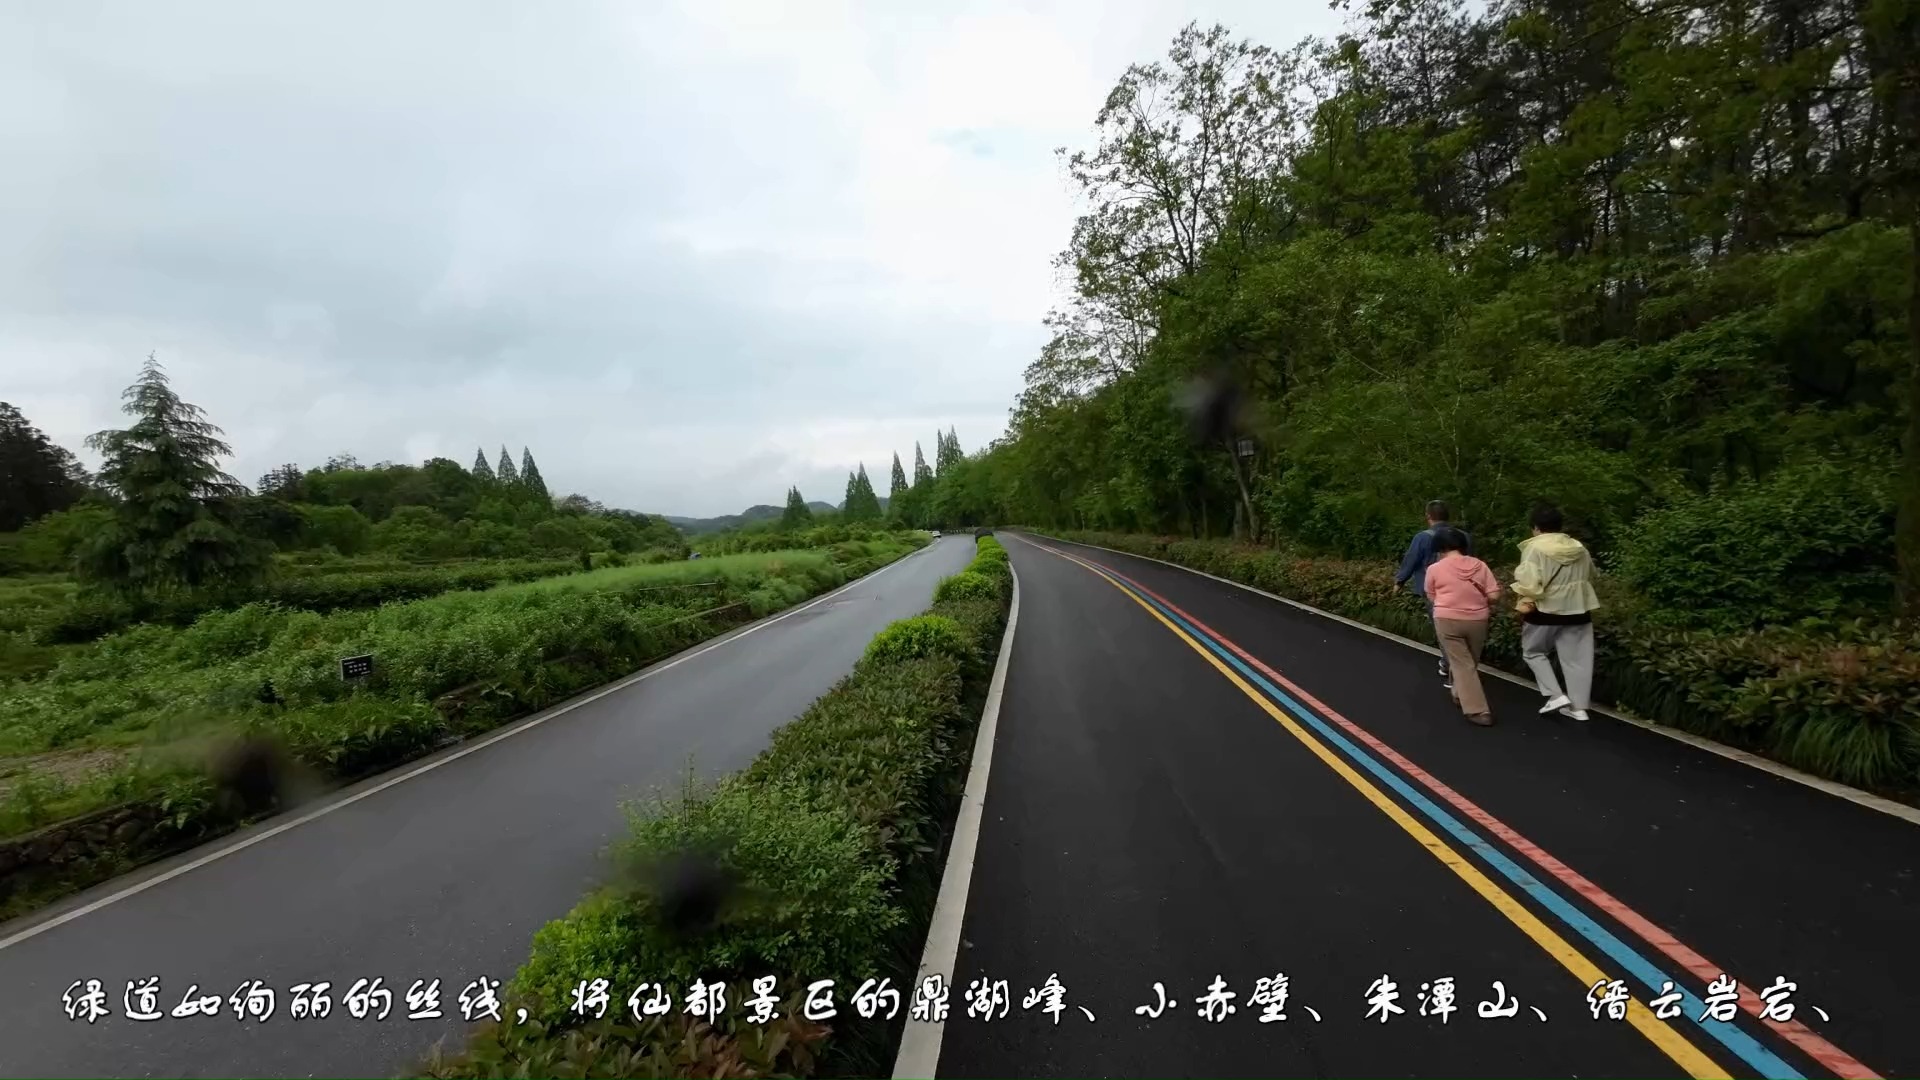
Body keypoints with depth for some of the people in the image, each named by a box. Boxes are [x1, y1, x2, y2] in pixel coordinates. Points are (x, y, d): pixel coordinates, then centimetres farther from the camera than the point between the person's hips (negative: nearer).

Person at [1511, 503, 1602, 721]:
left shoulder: (1535, 547, -13)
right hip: (1578, 609, 6)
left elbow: (1529, 581, -22)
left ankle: (1556, 696, 5)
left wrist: (1524, 602, -9)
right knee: (1576, 658, 10)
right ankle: (1579, 707, 16)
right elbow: (1589, 578, 20)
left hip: (1546, 609, -6)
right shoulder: (1580, 549, 7)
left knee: (1532, 651, 14)